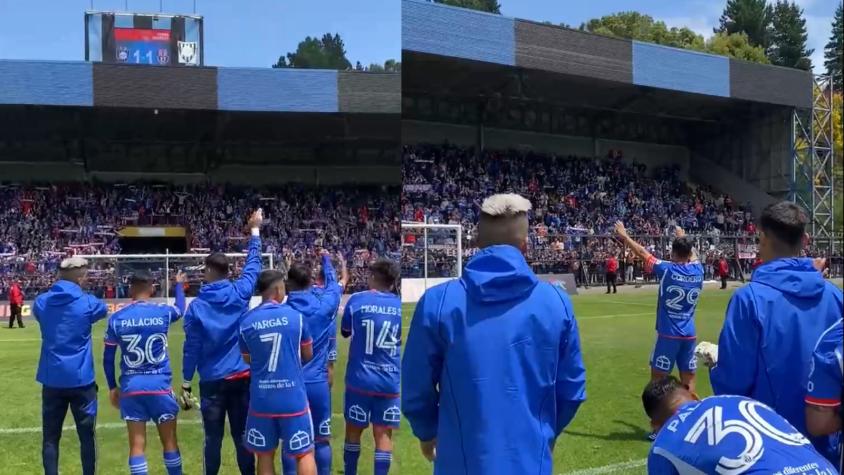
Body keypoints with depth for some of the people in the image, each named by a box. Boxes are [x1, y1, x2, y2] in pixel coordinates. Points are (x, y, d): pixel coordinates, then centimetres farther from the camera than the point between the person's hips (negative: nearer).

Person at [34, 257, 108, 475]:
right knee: (87, 436, 8)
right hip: (80, 379, -3)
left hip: (51, 379, 3)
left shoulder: (42, 302, 0)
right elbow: (103, 310, 15)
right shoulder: (87, 302, -8)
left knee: (50, 437, 8)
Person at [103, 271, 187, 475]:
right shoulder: (163, 312, -4)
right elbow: (181, 309, 21)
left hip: (131, 387, 1)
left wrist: (112, 387, 16)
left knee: (137, 444, 5)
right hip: (159, 385, -1)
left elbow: (107, 357, 4)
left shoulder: (116, 318, -2)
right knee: (169, 441, 11)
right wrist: (179, 285, 39)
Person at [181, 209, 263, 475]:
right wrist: (255, 230, 24)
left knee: (213, 438, 7)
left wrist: (186, 384, 3)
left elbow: (191, 348, -4)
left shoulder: (196, 306, -5)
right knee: (242, 436, 9)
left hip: (212, 382, -1)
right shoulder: (240, 293, -4)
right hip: (242, 377, 1)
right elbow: (253, 264, 12)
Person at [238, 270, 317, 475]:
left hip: (261, 398, 2)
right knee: (305, 453, 8)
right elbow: (308, 355, 7)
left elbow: (248, 360, 11)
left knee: (265, 455, 14)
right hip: (293, 397, -2)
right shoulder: (295, 316, -6)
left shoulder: (247, 321, -3)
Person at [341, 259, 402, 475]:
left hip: (360, 378, -1)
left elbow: (345, 331, 9)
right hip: (390, 381, 1)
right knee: (384, 434, 5)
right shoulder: (400, 305, -1)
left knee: (354, 431, 13)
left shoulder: (357, 300, -5)